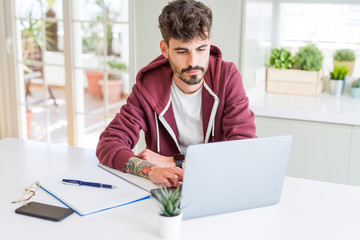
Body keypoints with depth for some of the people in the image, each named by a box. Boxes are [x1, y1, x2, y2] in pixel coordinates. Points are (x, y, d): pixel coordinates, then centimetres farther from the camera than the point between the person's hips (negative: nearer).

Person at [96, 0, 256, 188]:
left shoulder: (227, 76, -8)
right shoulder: (149, 86, -7)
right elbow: (107, 144, -11)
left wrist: (174, 163, -20)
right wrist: (150, 170, -31)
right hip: (166, 192, 0)